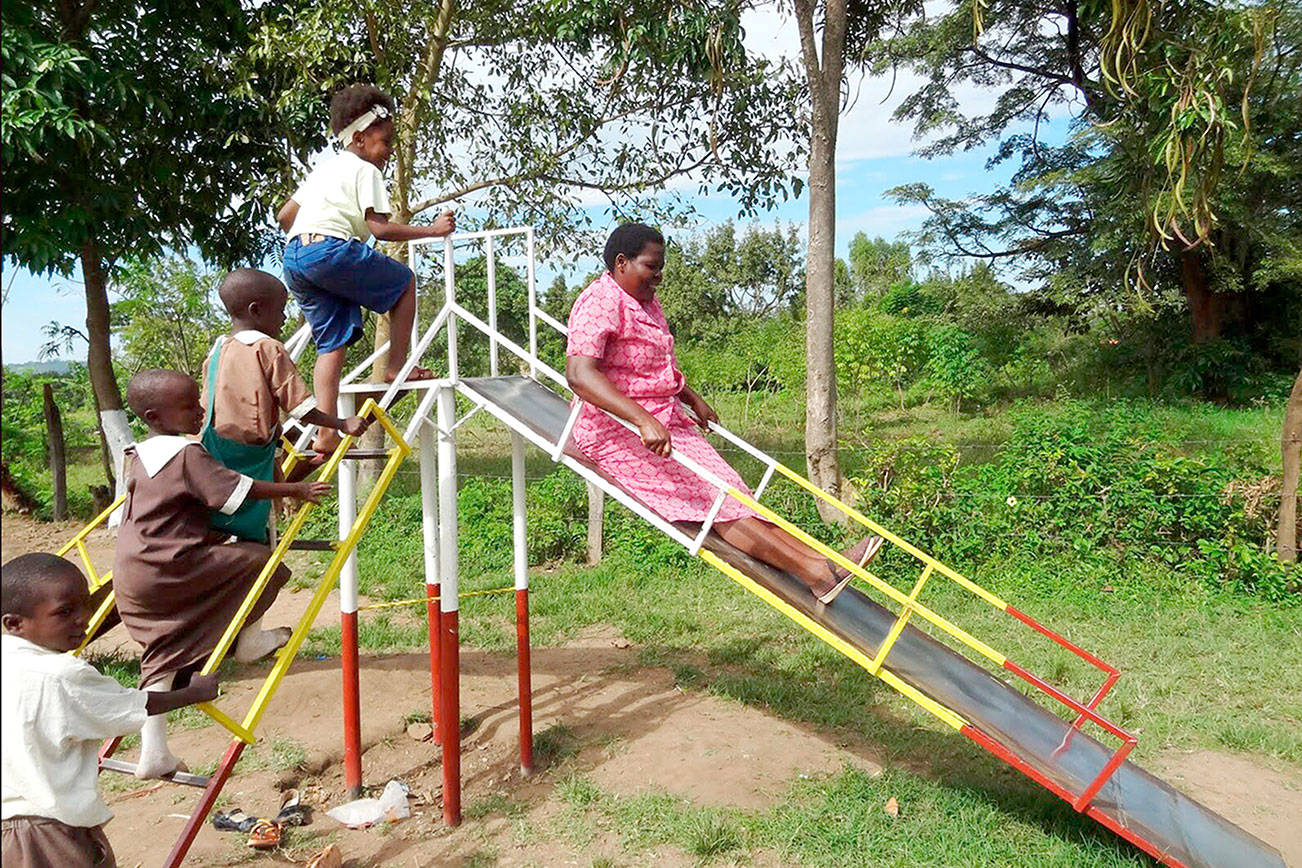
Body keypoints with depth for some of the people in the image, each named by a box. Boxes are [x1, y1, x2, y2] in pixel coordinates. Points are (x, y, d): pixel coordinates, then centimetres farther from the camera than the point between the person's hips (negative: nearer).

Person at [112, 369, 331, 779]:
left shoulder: (139, 456, 15)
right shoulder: (188, 455, -14)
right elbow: (242, 491, -17)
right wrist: (297, 490, -11)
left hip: (131, 579, 9)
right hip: (171, 570, -9)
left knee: (161, 657, 12)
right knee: (260, 558, -1)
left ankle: (153, 752, 11)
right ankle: (250, 638, 18)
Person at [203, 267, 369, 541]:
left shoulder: (217, 352, 11)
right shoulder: (269, 350, -8)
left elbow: (206, 408, 17)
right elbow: (301, 407, -10)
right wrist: (342, 424, -2)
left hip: (214, 445, 6)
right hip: (251, 451, -6)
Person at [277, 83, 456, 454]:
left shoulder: (323, 169, 30)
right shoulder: (365, 171, 3)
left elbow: (284, 215, 31)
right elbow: (381, 228, -8)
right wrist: (432, 230, -3)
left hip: (293, 257, 9)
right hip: (331, 249, -8)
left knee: (333, 342, 8)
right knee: (405, 281, 10)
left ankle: (326, 433, 2)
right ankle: (397, 367, 8)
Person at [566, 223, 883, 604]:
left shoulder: (647, 304, 16)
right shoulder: (600, 302, -15)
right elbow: (579, 374, -30)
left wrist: (693, 399, 20)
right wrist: (643, 420, -38)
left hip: (663, 423, 9)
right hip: (617, 433, -9)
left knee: (728, 488, -5)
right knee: (709, 494, -17)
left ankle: (818, 560, -13)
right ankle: (816, 573, -22)